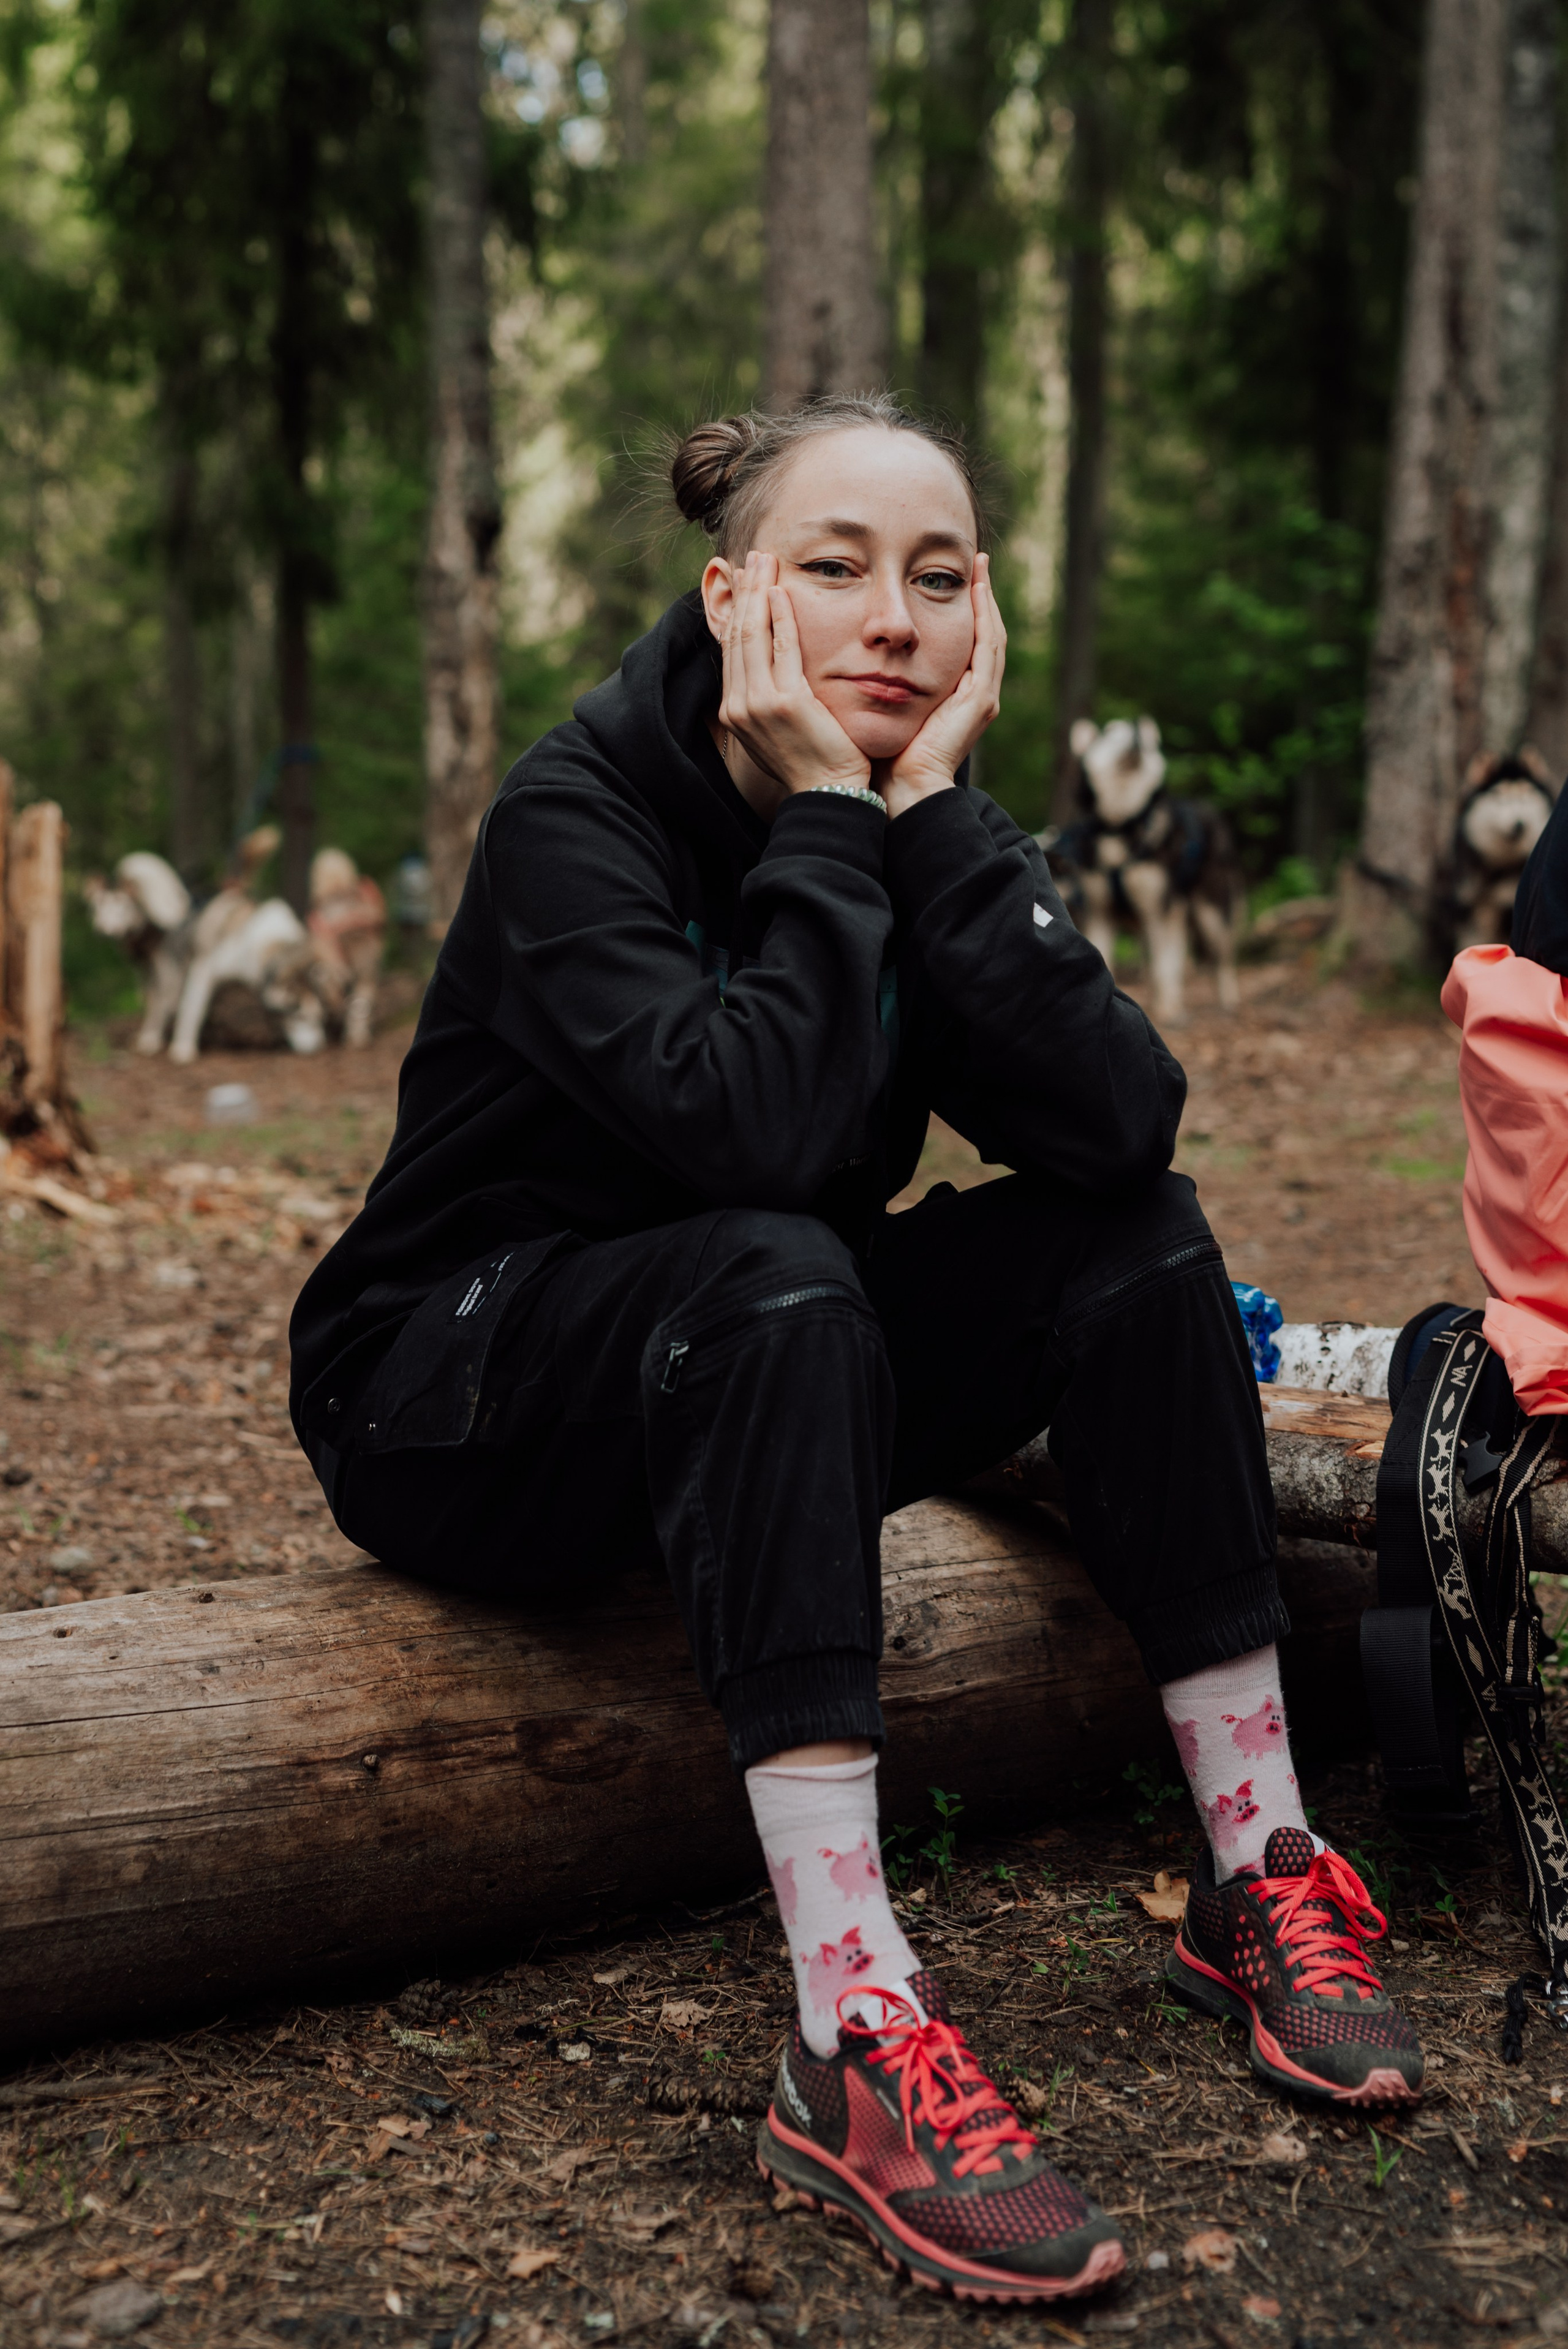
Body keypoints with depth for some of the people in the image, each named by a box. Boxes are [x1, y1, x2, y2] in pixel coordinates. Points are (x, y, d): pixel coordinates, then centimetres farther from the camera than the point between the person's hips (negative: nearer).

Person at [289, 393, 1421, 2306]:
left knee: (1141, 1239, -13)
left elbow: (1120, 1123, -20)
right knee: (772, 1274, -36)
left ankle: (1261, 1872, -9)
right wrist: (824, 814, -27)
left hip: (747, 1392, 6)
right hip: (457, 1406, -6)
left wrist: (937, 813, -22)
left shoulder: (918, 829, -2)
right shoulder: (576, 815, -19)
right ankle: (851, 2041, -40)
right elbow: (752, 1127, -37)